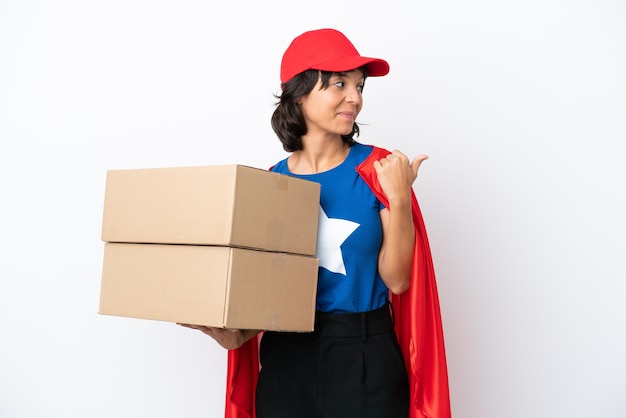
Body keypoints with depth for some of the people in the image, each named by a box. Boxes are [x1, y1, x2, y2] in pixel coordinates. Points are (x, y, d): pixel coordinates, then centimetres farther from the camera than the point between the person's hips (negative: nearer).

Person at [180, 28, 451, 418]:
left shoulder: (379, 169, -6)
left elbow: (396, 279, -8)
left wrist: (399, 199, -19)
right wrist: (228, 329, -11)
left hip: (366, 359, -1)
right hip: (286, 358, 2)